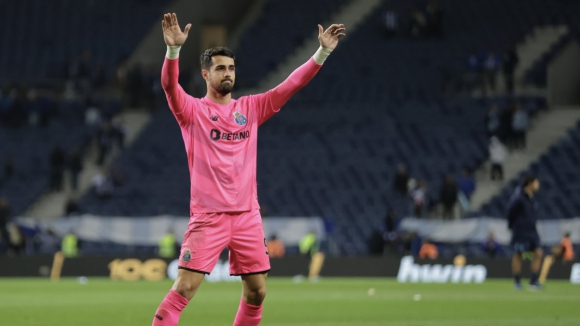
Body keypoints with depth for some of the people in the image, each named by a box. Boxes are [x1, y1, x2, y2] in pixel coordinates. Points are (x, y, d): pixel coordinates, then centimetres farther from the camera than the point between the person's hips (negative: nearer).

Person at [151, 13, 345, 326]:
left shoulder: (250, 108, 11)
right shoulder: (192, 110, -1)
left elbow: (291, 84, 8)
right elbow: (169, 85, -20)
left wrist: (322, 52, -2)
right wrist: (173, 49, -37)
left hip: (247, 215, 5)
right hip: (208, 216, -5)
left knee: (257, 292, 8)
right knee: (183, 289, -12)